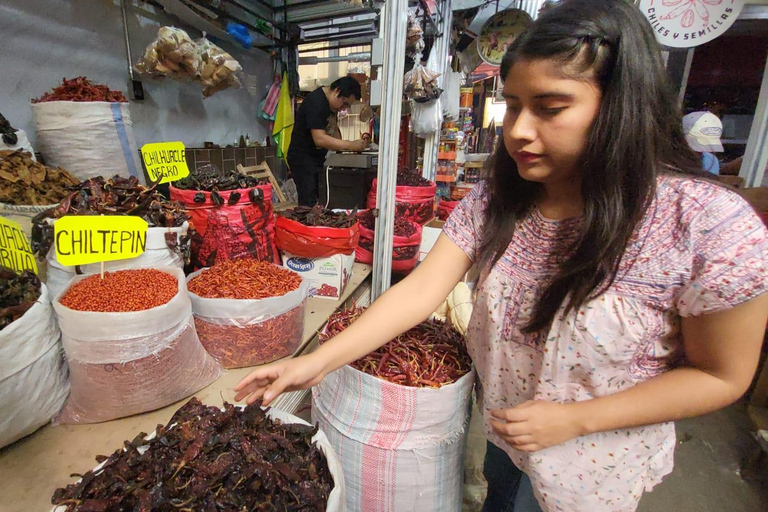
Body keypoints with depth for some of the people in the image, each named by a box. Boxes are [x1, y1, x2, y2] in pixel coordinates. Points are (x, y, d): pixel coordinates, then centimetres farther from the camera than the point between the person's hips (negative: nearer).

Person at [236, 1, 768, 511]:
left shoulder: (711, 225, -27)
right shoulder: (495, 198, -16)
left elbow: (721, 376, -16)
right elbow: (421, 289, -21)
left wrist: (576, 419, -24)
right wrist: (316, 362, -27)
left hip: (595, 457, -3)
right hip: (503, 419, 4)